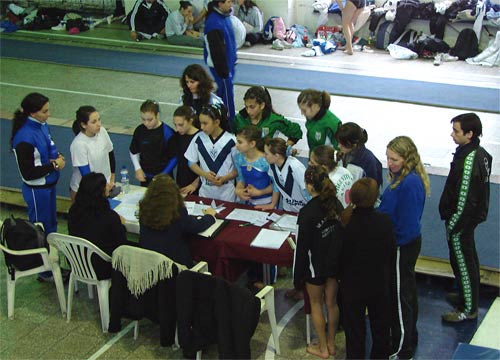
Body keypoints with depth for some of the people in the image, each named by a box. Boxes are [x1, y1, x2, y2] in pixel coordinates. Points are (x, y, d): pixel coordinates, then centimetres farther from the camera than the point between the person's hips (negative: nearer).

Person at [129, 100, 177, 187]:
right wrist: (138, 169, 0)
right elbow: (133, 152, 11)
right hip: (145, 177, 4)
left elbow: (174, 158, -9)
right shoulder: (139, 131, -4)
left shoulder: (167, 133, -16)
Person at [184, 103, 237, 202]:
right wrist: (205, 174, -11)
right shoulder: (198, 138, -1)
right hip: (205, 190, 2)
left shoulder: (230, 140, -11)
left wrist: (224, 178, -19)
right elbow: (192, 162, 6)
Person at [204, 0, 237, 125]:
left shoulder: (224, 16, 4)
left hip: (228, 62, 9)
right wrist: (223, 70, -20)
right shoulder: (214, 23, -27)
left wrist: (232, 61, 22)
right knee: (227, 92, -1)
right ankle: (229, 124, 8)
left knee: (223, 91, 19)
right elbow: (216, 50, -25)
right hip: (220, 64, -9)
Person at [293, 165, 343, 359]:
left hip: (316, 265, -5)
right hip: (336, 261, 5)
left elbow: (302, 246, -18)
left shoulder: (307, 212, -24)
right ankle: (331, 343, 34)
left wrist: (298, 275, -8)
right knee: (332, 303, 19)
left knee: (316, 304, 15)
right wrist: (336, 255, 16)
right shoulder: (335, 203, -8)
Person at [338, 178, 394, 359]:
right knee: (381, 326, 21)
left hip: (353, 285, -2)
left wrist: (341, 276, 7)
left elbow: (340, 257, -12)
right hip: (380, 283, 2)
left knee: (355, 330, 12)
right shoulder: (385, 221, -17)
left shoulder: (346, 225, -23)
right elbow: (391, 250, -3)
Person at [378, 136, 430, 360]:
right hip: (400, 243, 10)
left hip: (403, 246, -10)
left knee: (401, 296, 4)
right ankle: (409, 337, 40)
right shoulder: (401, 177, 3)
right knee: (407, 293, 23)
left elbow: (407, 224, -26)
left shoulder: (410, 183, -26)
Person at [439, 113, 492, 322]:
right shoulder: (481, 154, 1)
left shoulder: (468, 161, -29)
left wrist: (453, 227, -17)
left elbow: (464, 200, -27)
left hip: (462, 220, -10)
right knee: (469, 259, 25)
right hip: (474, 216, 10)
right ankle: (468, 295, 43)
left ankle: (468, 309, 18)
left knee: (463, 263, 5)